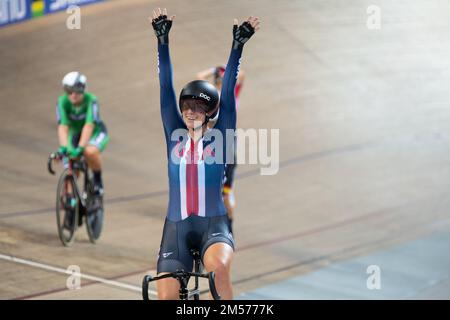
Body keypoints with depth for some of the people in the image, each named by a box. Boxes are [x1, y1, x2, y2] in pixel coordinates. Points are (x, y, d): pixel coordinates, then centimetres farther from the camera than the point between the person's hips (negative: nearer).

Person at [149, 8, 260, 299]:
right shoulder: (175, 136, 8)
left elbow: (228, 92, -4)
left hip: (214, 225, -2)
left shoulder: (219, 138, 4)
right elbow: (166, 89, 1)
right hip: (176, 227, 2)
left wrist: (238, 45, -12)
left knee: (218, 267, -35)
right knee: (166, 296, -9)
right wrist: (162, 40, -6)